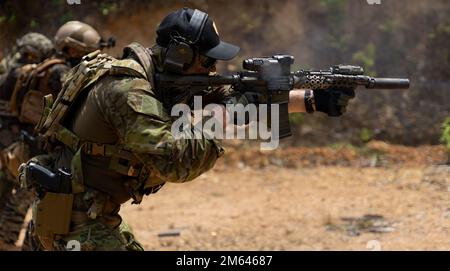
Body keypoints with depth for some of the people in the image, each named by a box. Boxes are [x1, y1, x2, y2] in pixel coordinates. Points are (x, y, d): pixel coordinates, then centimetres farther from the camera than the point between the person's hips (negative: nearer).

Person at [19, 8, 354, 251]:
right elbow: (173, 161, -32)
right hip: (74, 217, -10)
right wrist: (222, 119, -21)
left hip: (97, 213, 10)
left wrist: (313, 99, 0)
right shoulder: (128, 89, -23)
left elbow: (232, 96, 7)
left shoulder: (168, 79, 6)